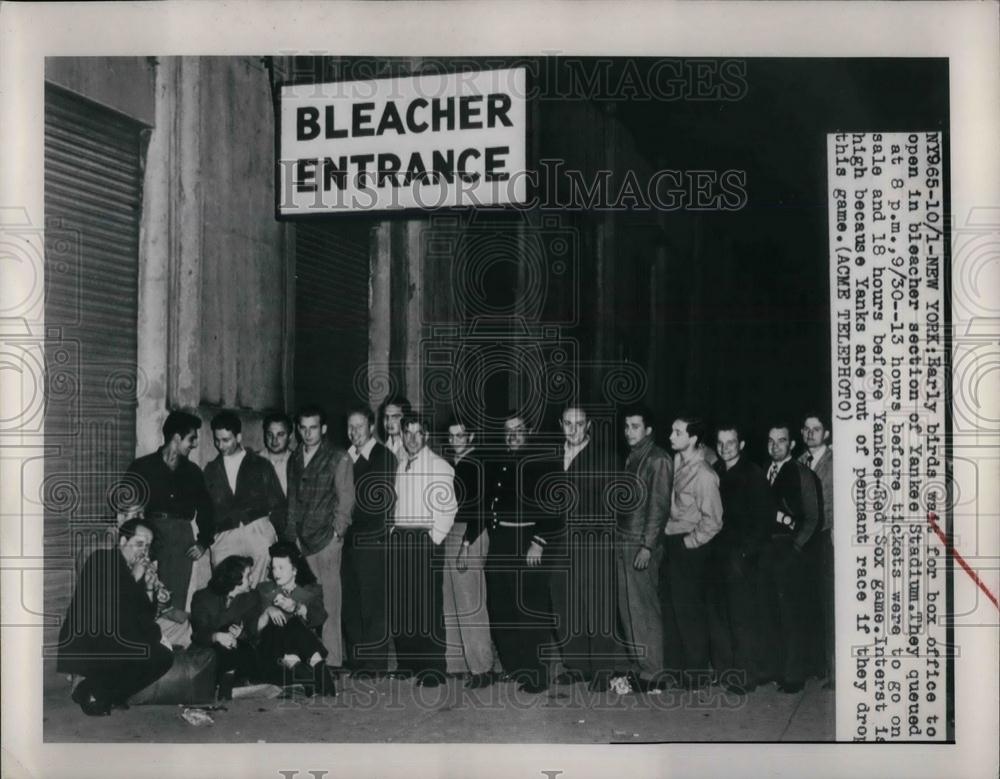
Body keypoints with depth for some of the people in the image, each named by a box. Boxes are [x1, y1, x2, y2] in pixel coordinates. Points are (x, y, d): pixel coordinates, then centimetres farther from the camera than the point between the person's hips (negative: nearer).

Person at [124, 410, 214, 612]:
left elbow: (205, 509, 23)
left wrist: (204, 542, 14)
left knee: (176, 605, -4)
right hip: (150, 534, -3)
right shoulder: (142, 467, 5)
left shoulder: (193, 472, 17)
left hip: (182, 541, 3)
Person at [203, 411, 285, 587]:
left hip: (258, 532, -2)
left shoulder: (261, 465, 14)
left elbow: (278, 504, 13)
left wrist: (273, 532, 2)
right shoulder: (211, 470, 20)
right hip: (224, 537, 2)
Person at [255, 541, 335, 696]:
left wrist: (296, 607, -16)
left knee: (294, 624, -33)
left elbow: (320, 619, 0)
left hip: (305, 648, 0)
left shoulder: (312, 590, 22)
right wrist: (268, 611, -9)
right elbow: (255, 629, 12)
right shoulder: (264, 589, 24)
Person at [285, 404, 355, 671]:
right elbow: (292, 499, 18)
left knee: (328, 599, -6)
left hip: (326, 537, -4)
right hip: (301, 539, 4)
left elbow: (346, 498, 0)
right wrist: (291, 532, 10)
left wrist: (337, 531, -6)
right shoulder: (294, 459, 17)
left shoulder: (338, 458, 2)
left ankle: (332, 659, -2)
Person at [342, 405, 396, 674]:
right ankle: (355, 662, 19)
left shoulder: (385, 457, -4)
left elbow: (382, 501, -11)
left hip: (373, 542, -6)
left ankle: (375, 664, 3)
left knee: (374, 604, -3)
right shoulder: (347, 458, 14)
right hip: (350, 539, 6)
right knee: (350, 604, 10)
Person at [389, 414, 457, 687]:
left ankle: (433, 669, -3)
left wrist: (434, 537, -13)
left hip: (426, 538, -6)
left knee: (429, 604, -7)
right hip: (399, 539, 6)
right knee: (400, 603, 7)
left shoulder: (440, 466, -4)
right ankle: (406, 664, 17)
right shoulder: (398, 466, 14)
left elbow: (448, 508, -8)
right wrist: (394, 530, 9)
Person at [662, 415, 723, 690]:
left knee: (689, 610, 2)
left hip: (689, 548, -7)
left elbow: (713, 521, -15)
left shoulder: (704, 475, -18)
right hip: (671, 542, 7)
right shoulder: (676, 463, 6)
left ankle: (696, 674, 14)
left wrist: (689, 543, -11)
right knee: (670, 607, 13)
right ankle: (674, 668, 24)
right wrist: (667, 538, 10)